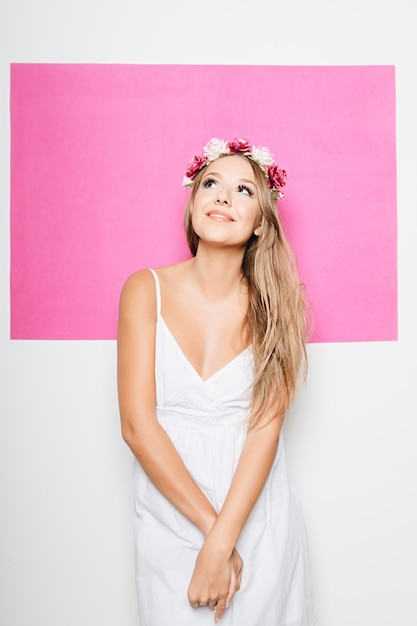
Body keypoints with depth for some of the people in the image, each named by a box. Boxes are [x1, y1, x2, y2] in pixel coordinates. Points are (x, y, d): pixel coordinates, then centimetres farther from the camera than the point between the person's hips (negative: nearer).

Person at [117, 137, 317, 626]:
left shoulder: (273, 302, -5)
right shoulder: (147, 290, -7)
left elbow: (266, 427, -10)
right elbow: (137, 425, -11)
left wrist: (222, 543, -18)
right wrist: (210, 528, -13)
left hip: (259, 520, 1)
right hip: (168, 518, 0)